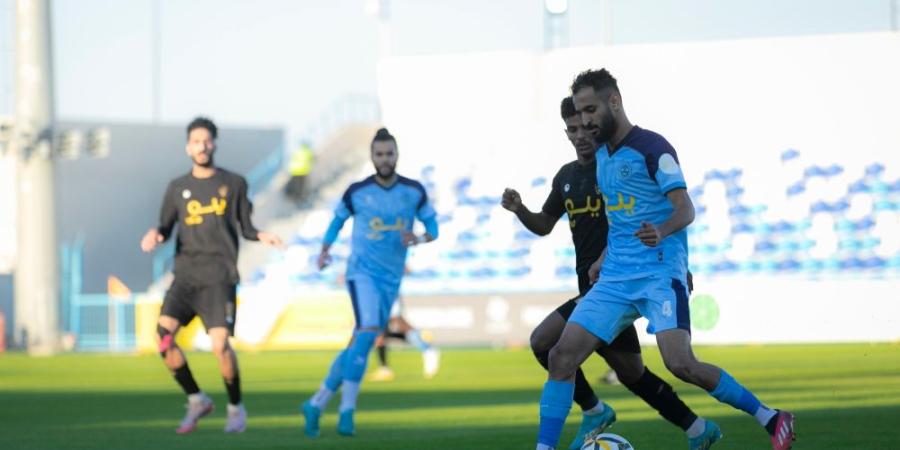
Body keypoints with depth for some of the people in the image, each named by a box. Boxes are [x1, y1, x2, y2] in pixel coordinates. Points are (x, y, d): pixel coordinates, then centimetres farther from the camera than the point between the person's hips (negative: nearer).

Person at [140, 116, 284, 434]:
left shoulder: (234, 184, 9)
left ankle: (236, 408, 6)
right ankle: (196, 400, 3)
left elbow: (245, 227, 13)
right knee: (164, 336, -16)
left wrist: (261, 236, -8)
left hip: (219, 276, -3)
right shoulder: (177, 188, 14)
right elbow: (166, 227, 17)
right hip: (185, 274, 3)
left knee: (220, 343, -17)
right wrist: (155, 235, -6)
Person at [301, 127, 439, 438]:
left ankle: (316, 404, 19)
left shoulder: (414, 191, 2)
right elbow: (338, 219, 12)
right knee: (368, 332, -25)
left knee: (358, 346, 7)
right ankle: (347, 410, -22)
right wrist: (325, 250, -4)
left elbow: (432, 227, 9)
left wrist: (419, 239, -14)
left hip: (391, 279, 4)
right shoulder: (357, 192, -3)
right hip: (362, 271, -4)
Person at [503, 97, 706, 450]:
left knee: (544, 341, -15)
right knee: (629, 370, 10)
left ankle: (593, 411, 0)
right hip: (593, 286, 8)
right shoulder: (566, 176, 14)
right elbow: (544, 225, 25)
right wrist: (519, 210, 4)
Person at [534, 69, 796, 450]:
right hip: (616, 277, 7)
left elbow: (685, 209, -15)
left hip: (660, 272, -7)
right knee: (562, 355, -6)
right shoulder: (601, 154, 16)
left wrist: (661, 231, -35)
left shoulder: (652, 148, -8)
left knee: (680, 364, -21)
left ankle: (770, 419, -5)